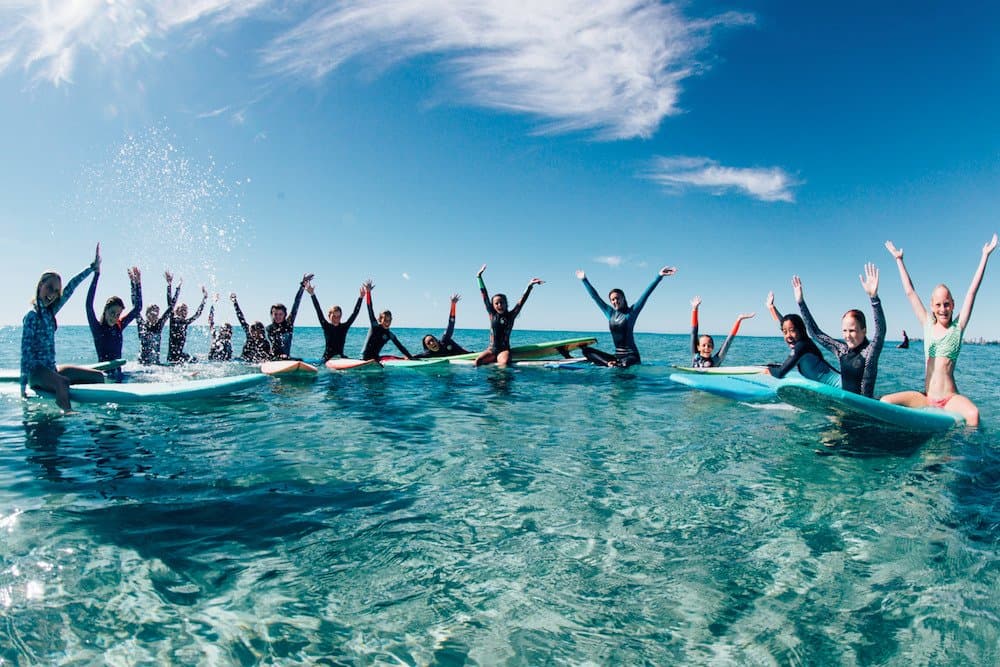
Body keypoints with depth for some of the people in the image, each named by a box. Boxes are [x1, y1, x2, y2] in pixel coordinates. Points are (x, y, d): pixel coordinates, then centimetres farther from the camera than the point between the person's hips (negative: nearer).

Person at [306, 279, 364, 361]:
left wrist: (361, 297, -6)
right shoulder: (326, 326, 0)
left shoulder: (344, 327, 3)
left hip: (341, 357, 2)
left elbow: (355, 313, 0)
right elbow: (319, 311, -6)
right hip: (327, 358, -2)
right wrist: (312, 294, -14)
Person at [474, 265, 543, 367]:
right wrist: (479, 277, 12)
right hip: (491, 349, 2)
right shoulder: (492, 315, 8)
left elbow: (521, 301, -2)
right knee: (478, 361, -27)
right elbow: (484, 296, 10)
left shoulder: (510, 316, 5)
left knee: (504, 363, -35)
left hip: (504, 350, -2)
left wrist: (530, 285, -11)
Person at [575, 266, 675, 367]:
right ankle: (610, 364, -22)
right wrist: (584, 280, 22)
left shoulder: (631, 312, -2)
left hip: (631, 356, -6)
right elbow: (595, 296, 17)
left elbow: (646, 294, -9)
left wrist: (660, 276, -15)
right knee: (586, 350, -7)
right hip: (617, 356, 6)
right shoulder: (610, 313, 11)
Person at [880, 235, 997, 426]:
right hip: (925, 397, 3)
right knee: (885, 401, -19)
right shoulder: (928, 325, 10)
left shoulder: (958, 327, 4)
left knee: (973, 414, -34)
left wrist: (985, 255, 1)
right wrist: (899, 260, 17)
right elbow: (910, 292, 13)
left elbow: (972, 291, 1)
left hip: (950, 398, -3)